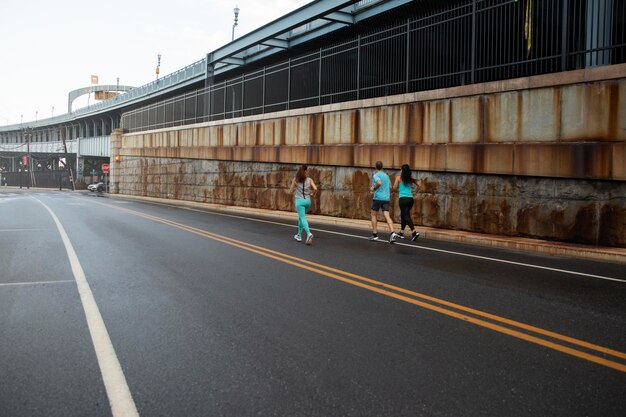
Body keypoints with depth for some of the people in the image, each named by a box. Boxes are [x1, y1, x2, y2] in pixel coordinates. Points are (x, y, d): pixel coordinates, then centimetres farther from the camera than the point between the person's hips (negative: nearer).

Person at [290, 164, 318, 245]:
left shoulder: (295, 180, -4)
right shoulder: (309, 180, -1)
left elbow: (291, 191, -1)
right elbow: (315, 189, -14)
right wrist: (312, 194, 6)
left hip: (299, 201, -3)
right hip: (307, 200, 3)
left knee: (303, 218, -8)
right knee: (301, 217, 21)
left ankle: (309, 233, -31)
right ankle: (299, 235, 28)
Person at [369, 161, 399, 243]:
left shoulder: (376, 175, -5)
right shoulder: (386, 176, 16)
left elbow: (379, 182, -24)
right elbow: (390, 187, 23)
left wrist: (373, 188, -9)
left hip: (378, 198, -5)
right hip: (386, 198, 5)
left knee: (374, 215, 11)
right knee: (387, 216, -4)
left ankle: (375, 235, 12)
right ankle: (392, 233, -24)